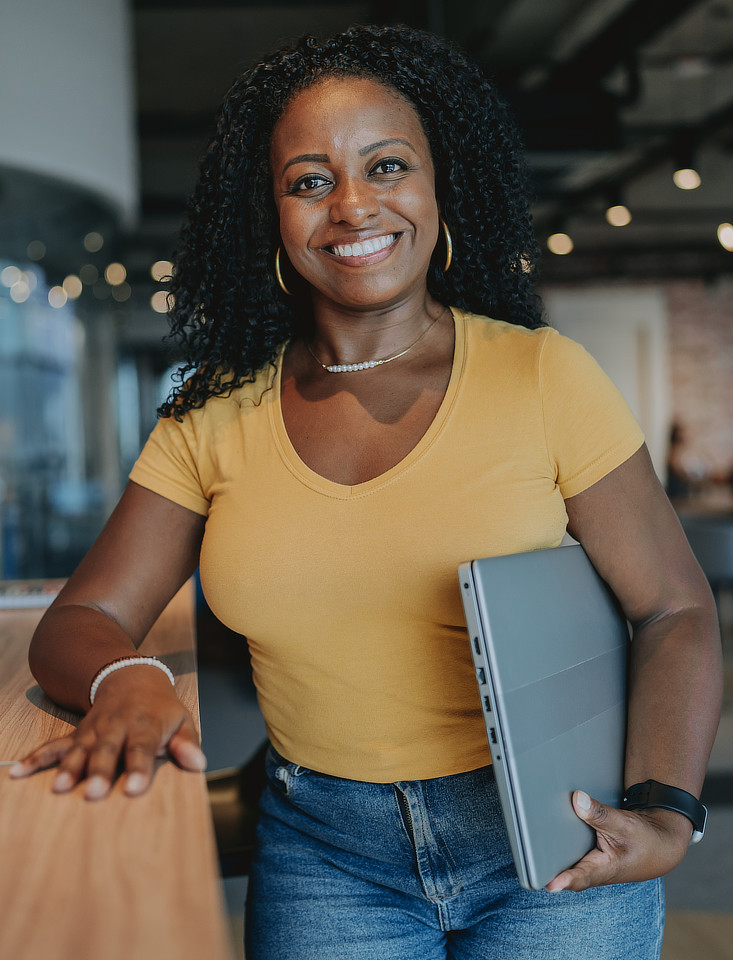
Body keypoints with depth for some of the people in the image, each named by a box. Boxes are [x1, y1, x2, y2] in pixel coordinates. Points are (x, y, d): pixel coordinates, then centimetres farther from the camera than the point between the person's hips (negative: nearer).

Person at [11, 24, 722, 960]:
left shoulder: (543, 376, -7)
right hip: (323, 854, 2)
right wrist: (123, 680, -24)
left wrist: (661, 818, -19)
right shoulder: (217, 415, -1)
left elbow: (674, 611, -4)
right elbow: (78, 623, 0)